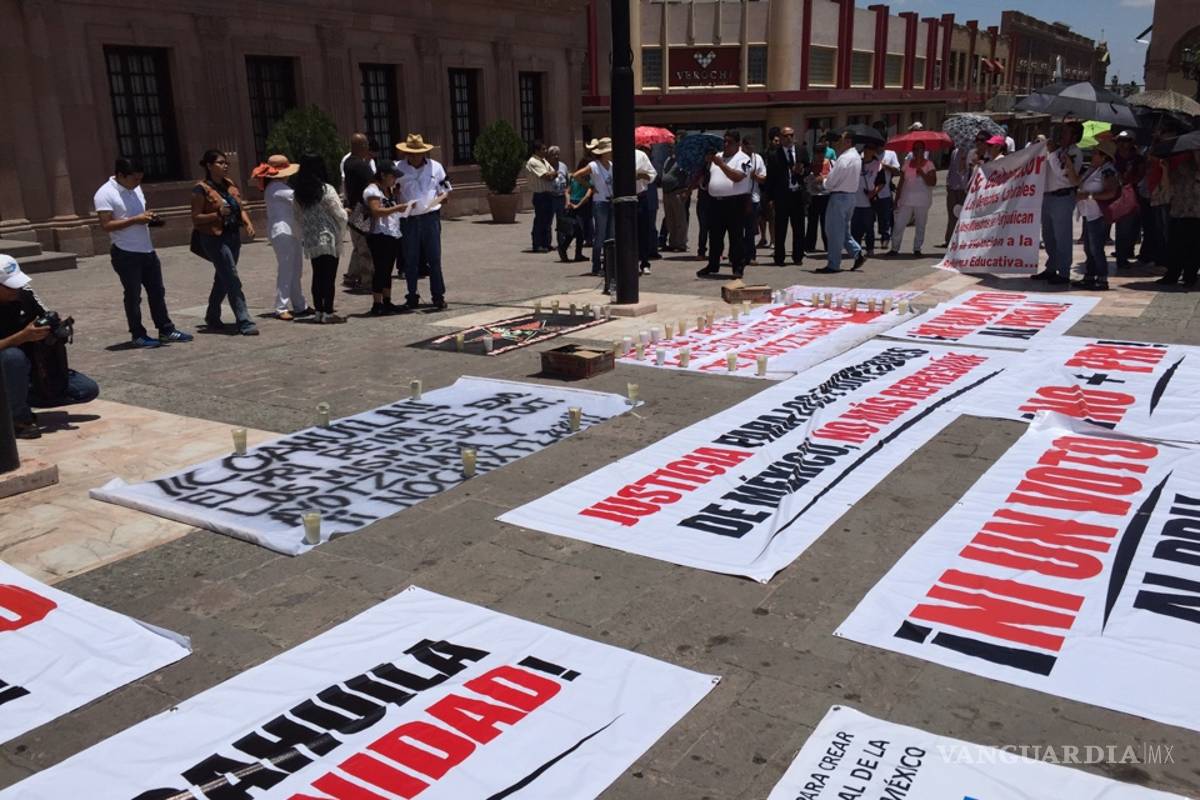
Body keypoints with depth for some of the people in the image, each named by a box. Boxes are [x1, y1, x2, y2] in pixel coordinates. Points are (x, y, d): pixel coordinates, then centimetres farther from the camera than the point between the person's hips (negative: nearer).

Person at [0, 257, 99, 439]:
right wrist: (23, 336, -40)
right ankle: (18, 418, -19)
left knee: (89, 389, -8)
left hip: (35, 368, 5)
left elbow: (46, 319, 5)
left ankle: (20, 400, 5)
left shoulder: (24, 294, -6)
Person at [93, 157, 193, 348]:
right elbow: (106, 225, -19)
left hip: (147, 250, 7)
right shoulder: (105, 194, -13)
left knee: (157, 292, 12)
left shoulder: (136, 189, 11)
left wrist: (149, 217, 1)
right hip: (126, 254, -7)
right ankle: (138, 335, 11)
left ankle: (166, 329, 21)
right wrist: (135, 220, -23)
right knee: (133, 296, 2)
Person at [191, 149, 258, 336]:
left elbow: (241, 208, 18)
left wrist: (248, 223, -2)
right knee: (232, 280, -12)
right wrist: (217, 214, -23)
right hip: (214, 238, -7)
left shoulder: (231, 185, 11)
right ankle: (244, 322, -13)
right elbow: (196, 218, -9)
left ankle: (212, 317, 31)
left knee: (222, 279, 16)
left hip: (233, 236, 7)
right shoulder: (202, 189, -8)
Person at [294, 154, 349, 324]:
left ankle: (319, 311, 17)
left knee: (317, 276, 13)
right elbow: (340, 215, -11)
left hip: (310, 241, 6)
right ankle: (328, 313, -1)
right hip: (328, 239, -6)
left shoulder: (299, 193, 5)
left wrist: (303, 237, 18)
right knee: (329, 277, -1)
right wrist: (343, 208, 10)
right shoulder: (326, 190, -12)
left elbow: (299, 218, 10)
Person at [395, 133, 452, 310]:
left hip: (430, 217, 0)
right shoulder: (399, 169, 3)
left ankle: (438, 296, 6)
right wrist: (401, 207, -9)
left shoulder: (436, 167, 5)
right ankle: (413, 296, 17)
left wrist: (443, 196, -11)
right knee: (411, 260, 6)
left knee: (434, 259, -1)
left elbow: (445, 189, 13)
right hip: (408, 220, 0)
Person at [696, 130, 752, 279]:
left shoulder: (743, 158, -5)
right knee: (715, 236, 12)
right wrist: (706, 161, 5)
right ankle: (713, 265, 22)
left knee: (736, 237, -2)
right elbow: (706, 174, 22)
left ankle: (738, 267, 5)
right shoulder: (717, 156, 16)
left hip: (735, 202, -6)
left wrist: (721, 164, -22)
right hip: (715, 202, 6)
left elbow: (737, 177, -21)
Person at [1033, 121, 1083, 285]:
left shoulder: (1075, 153, -10)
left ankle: (1063, 273, 1)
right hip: (1048, 196, 9)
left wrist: (1052, 152, -16)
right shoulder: (1057, 148, 14)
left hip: (1063, 197, -9)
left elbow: (1062, 173, -22)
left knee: (1062, 237, -4)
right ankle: (1051, 269, 27)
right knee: (1048, 235, 16)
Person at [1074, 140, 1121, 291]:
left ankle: (1102, 280, -3)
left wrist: (1088, 195, -21)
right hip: (1089, 214, 9)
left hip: (1098, 215, -9)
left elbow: (1110, 193, -22)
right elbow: (1078, 182, 23)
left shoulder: (1108, 171, -13)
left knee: (1096, 249, -8)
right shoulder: (1092, 169, 14)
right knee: (1088, 248, 13)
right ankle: (1089, 277, 21)